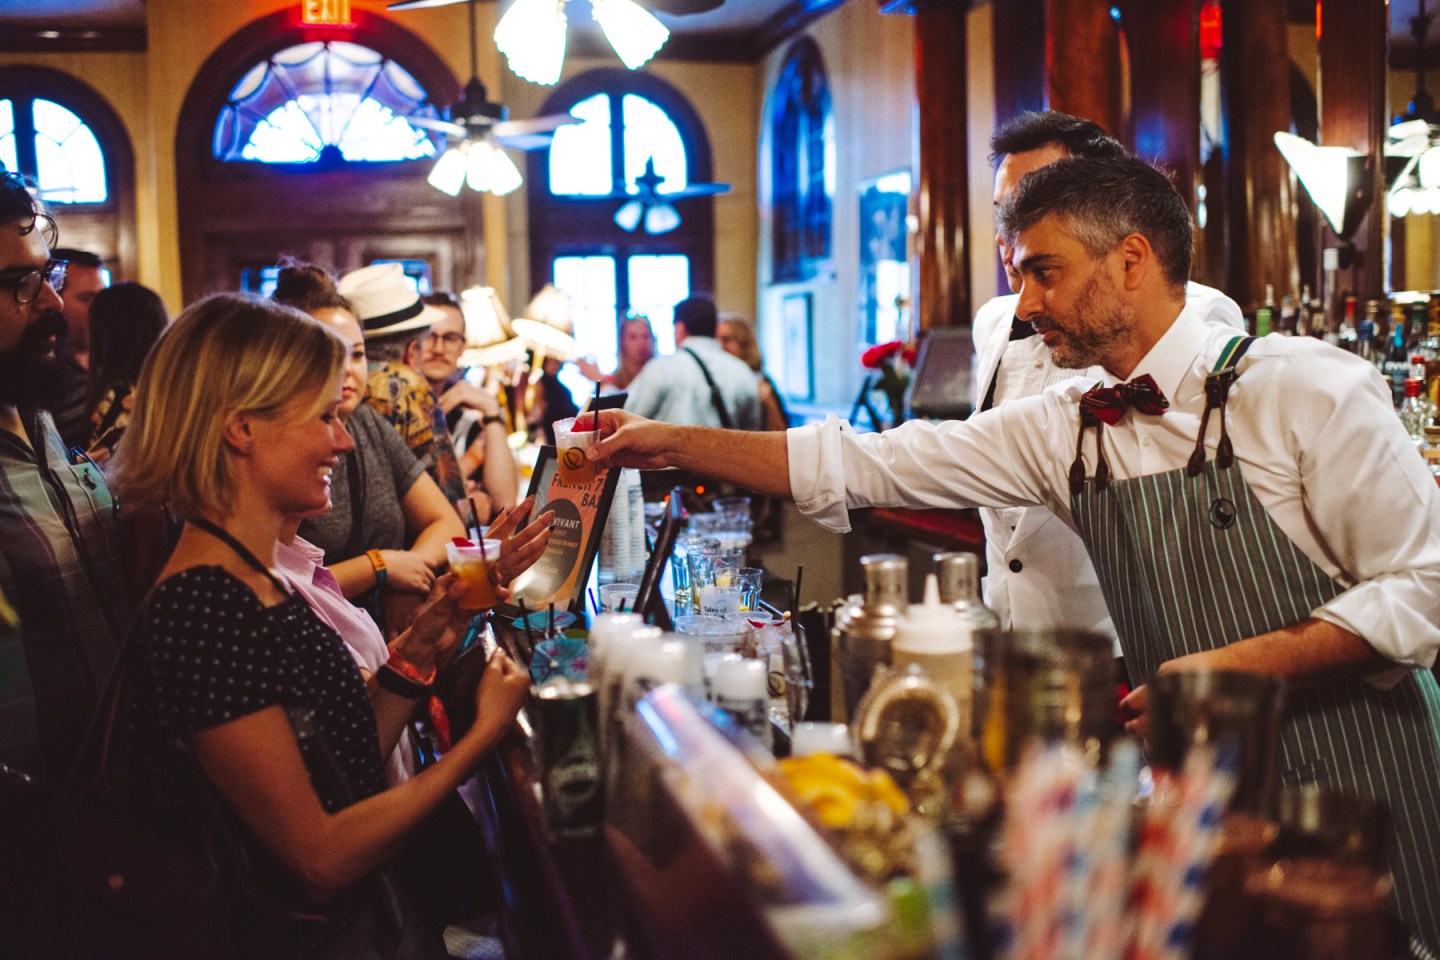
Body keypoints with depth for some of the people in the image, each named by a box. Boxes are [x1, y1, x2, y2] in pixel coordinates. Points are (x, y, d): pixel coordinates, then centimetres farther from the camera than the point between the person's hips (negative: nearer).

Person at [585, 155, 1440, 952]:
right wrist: (671, 444, 1)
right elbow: (859, 465, 4)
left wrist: (1237, 666, -24)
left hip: (1352, 771, -4)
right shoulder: (1062, 428, 3)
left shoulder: (1311, 389, -13)